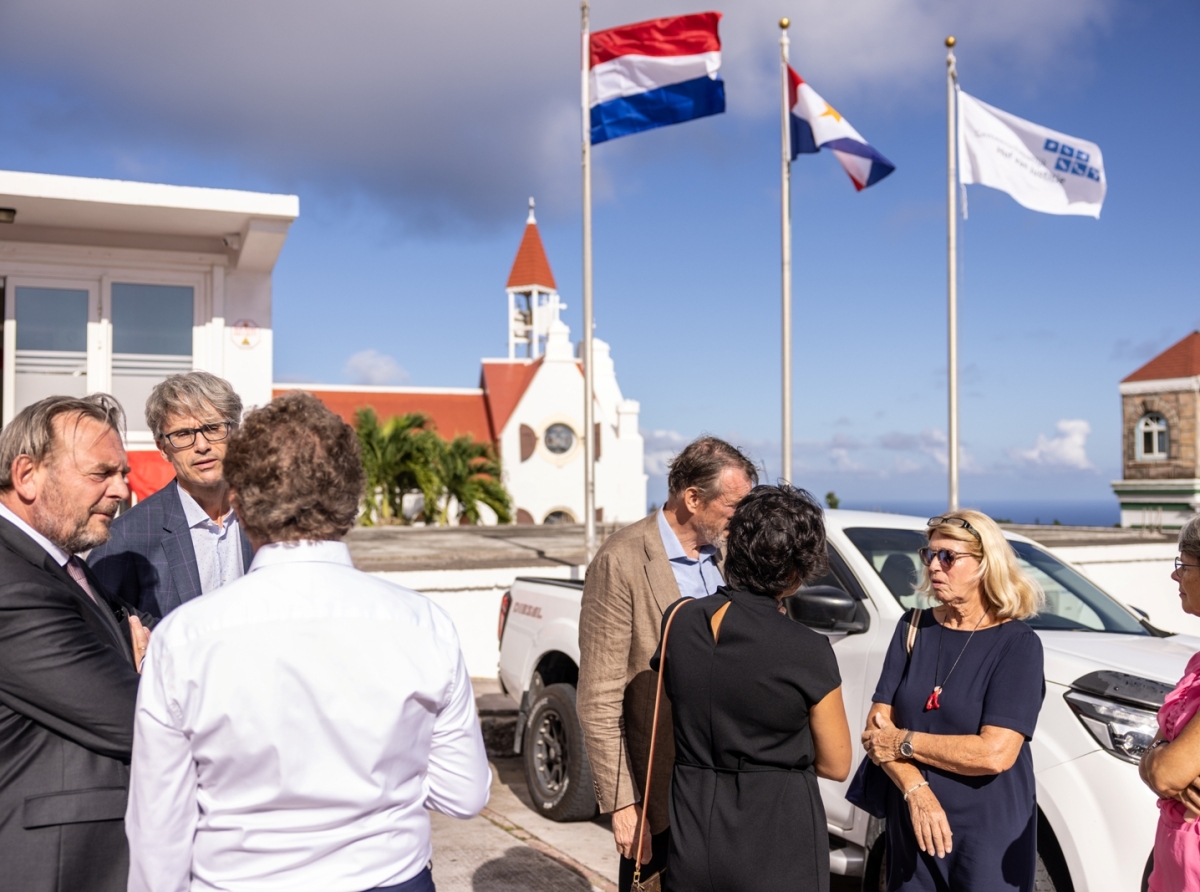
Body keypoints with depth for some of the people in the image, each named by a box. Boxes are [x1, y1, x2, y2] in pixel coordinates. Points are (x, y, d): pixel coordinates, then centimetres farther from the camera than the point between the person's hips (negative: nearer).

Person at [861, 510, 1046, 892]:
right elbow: (877, 725, -3)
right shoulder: (914, 629, 2)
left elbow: (995, 754, -20)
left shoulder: (1018, 644, -11)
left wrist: (904, 742, -13)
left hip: (990, 836, -4)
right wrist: (917, 792, -17)